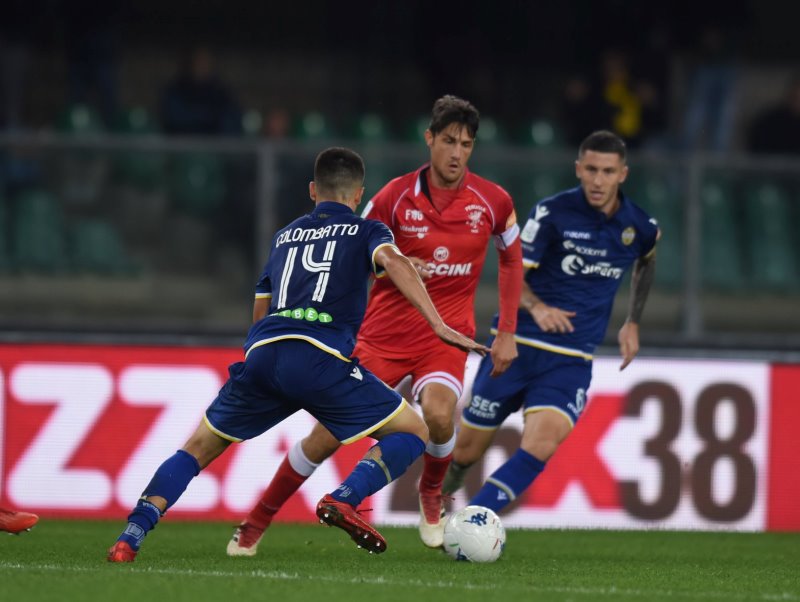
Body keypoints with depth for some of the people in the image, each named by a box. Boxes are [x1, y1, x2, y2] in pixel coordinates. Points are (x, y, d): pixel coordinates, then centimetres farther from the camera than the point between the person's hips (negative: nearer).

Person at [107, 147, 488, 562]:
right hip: (319, 358, -4)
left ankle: (131, 536, -1)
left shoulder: (285, 236, 31)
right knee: (413, 433, 9)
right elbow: (390, 258, -5)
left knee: (199, 449, 18)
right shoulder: (365, 231, 18)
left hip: (261, 355, 4)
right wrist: (437, 325, -13)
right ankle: (345, 499, -16)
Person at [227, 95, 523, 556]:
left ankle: (432, 493, 4)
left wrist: (507, 333, 7)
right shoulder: (396, 197, -10)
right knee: (330, 432, -5)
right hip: (386, 330, 0)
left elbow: (512, 258, 10)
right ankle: (255, 526, 11)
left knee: (438, 413, -30)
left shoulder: (493, 201, -6)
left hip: (447, 334, 0)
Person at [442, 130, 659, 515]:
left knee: (541, 447, -24)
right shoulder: (553, 212, -10)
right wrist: (536, 307, -28)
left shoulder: (639, 227, 0)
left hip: (570, 362, 1)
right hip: (516, 347, -1)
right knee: (465, 452, 5)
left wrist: (633, 321, 19)